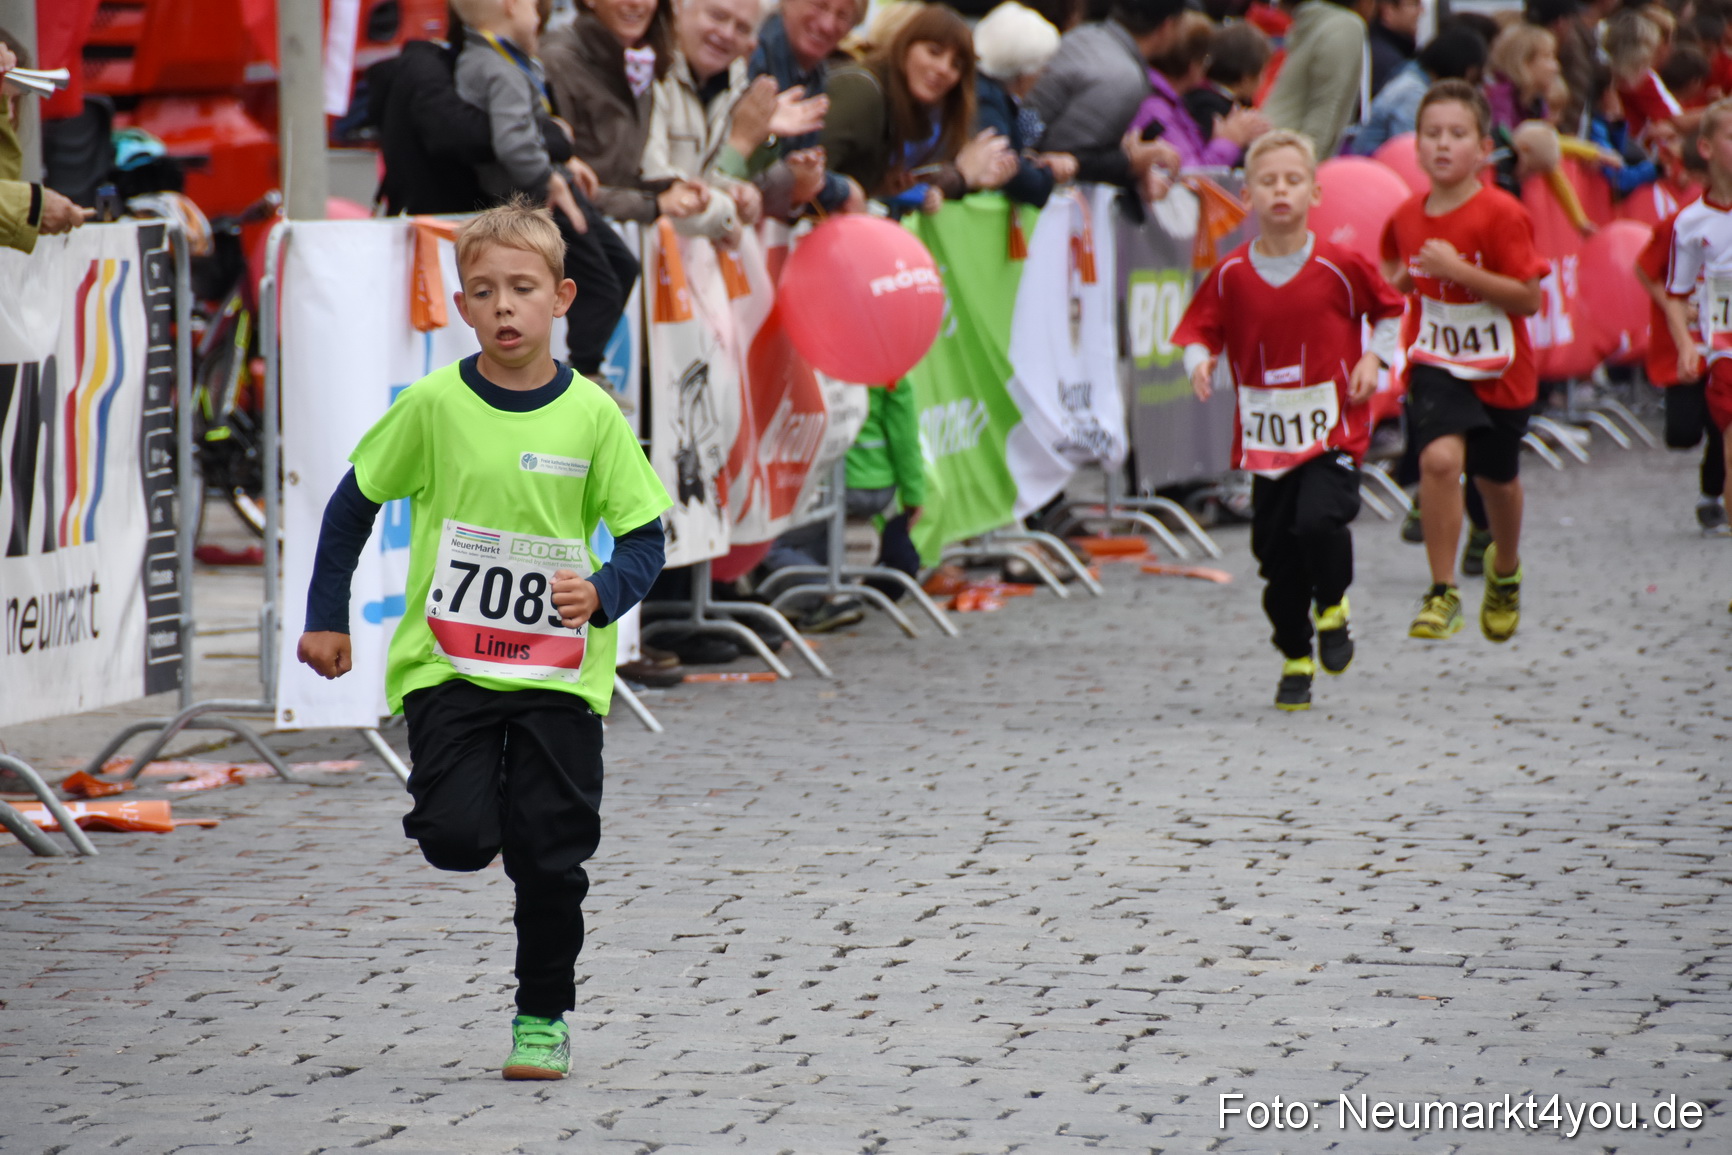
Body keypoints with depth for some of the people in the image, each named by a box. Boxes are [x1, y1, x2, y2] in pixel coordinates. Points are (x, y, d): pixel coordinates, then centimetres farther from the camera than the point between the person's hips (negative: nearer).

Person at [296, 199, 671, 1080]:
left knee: (550, 858, 1)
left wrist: (602, 593, -19)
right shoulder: (433, 405, -4)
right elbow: (356, 502, 8)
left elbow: (644, 539, 1)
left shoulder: (591, 414, -4)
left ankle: (545, 1016, 20)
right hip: (447, 663, 0)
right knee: (456, 840, -14)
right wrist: (325, 617, 9)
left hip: (559, 670, 0)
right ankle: (486, 808, 23)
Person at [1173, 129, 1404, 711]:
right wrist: (1199, 361, -15)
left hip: (1332, 427, -3)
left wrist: (1373, 359, -2)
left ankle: (1333, 607, 7)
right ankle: (1296, 659, 25)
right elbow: (1198, 330, 7)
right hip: (1265, 436, 3)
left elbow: (1390, 309, 11)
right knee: (1276, 549, 5)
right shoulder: (1231, 275, -1)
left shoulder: (1340, 266, -4)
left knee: (1319, 520, -24)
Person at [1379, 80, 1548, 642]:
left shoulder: (1502, 215, -17)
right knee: (1440, 459, -23)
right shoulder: (1407, 217, -2)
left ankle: (1505, 569, 48)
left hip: (1499, 369, -2)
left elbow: (1529, 298, -22)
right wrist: (1398, 282, -1)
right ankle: (1442, 592, -15)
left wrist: (1457, 270, -28)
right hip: (1435, 364, 2)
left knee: (1496, 479, 16)